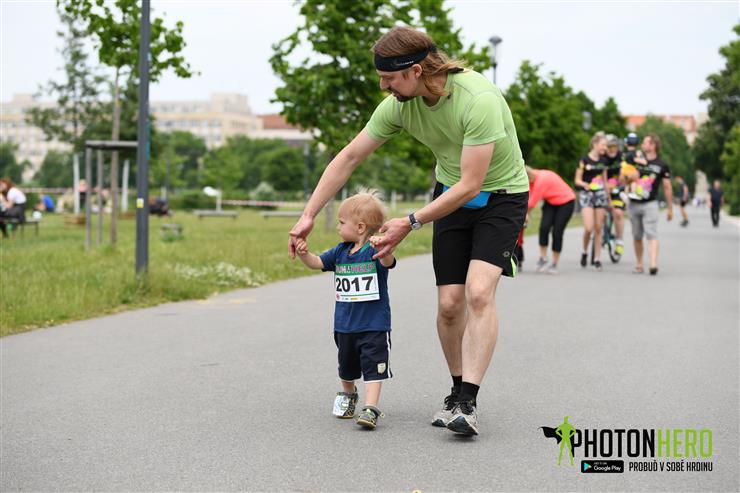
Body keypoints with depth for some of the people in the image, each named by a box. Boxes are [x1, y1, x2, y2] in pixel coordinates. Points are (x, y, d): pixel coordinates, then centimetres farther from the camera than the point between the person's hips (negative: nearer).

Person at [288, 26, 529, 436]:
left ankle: (468, 402, -19)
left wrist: (411, 223, -27)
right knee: (449, 303, -2)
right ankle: (458, 390, 18)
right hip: (450, 195, 5)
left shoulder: (479, 100, -33)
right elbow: (349, 158, -3)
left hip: (501, 196, -5)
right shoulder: (399, 104, -13)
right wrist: (308, 216, -4)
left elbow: (470, 184, -30)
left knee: (479, 292, -23)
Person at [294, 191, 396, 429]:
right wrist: (304, 253, -13)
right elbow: (317, 262, 8)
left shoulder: (375, 250, -15)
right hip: (345, 324, 7)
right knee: (347, 367, 23)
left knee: (373, 367, -9)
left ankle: (371, 408, -10)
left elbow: (388, 262, -34)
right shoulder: (340, 251, 6)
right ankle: (348, 394, 46)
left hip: (374, 324, -7)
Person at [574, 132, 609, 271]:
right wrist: (585, 184, -25)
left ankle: (597, 259, 10)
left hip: (600, 194, 4)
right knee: (589, 228, -15)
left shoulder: (602, 162, 10)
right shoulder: (584, 160, -4)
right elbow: (577, 180, -4)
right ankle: (585, 252, 9)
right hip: (586, 194, -4)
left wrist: (608, 199, 17)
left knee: (599, 229, 3)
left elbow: (605, 181, 17)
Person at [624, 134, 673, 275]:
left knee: (651, 234, -16)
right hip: (634, 204, 4)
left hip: (650, 204, -4)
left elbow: (667, 187, 5)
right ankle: (639, 265, 17)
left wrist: (670, 208, 5)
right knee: (637, 236, 8)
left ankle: (653, 265, -26)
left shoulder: (661, 165, 1)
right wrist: (629, 177, -11)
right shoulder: (636, 161, 11)